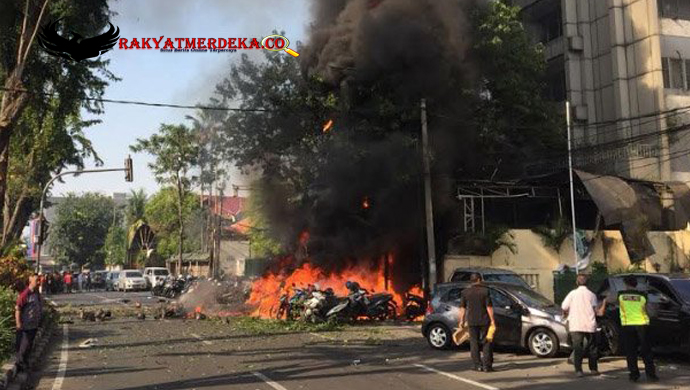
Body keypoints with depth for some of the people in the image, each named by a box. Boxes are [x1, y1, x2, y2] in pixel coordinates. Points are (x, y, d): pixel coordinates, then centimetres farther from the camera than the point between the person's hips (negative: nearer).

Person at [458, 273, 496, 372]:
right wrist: (492, 320, -4)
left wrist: (462, 321, 11)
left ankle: (478, 365, 8)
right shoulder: (485, 291, -6)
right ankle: (487, 365, 4)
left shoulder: (465, 292, 2)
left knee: (474, 343, 8)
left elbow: (462, 308, 5)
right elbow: (489, 307, -8)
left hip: (471, 321, 2)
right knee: (486, 342, 7)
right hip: (484, 320, -2)